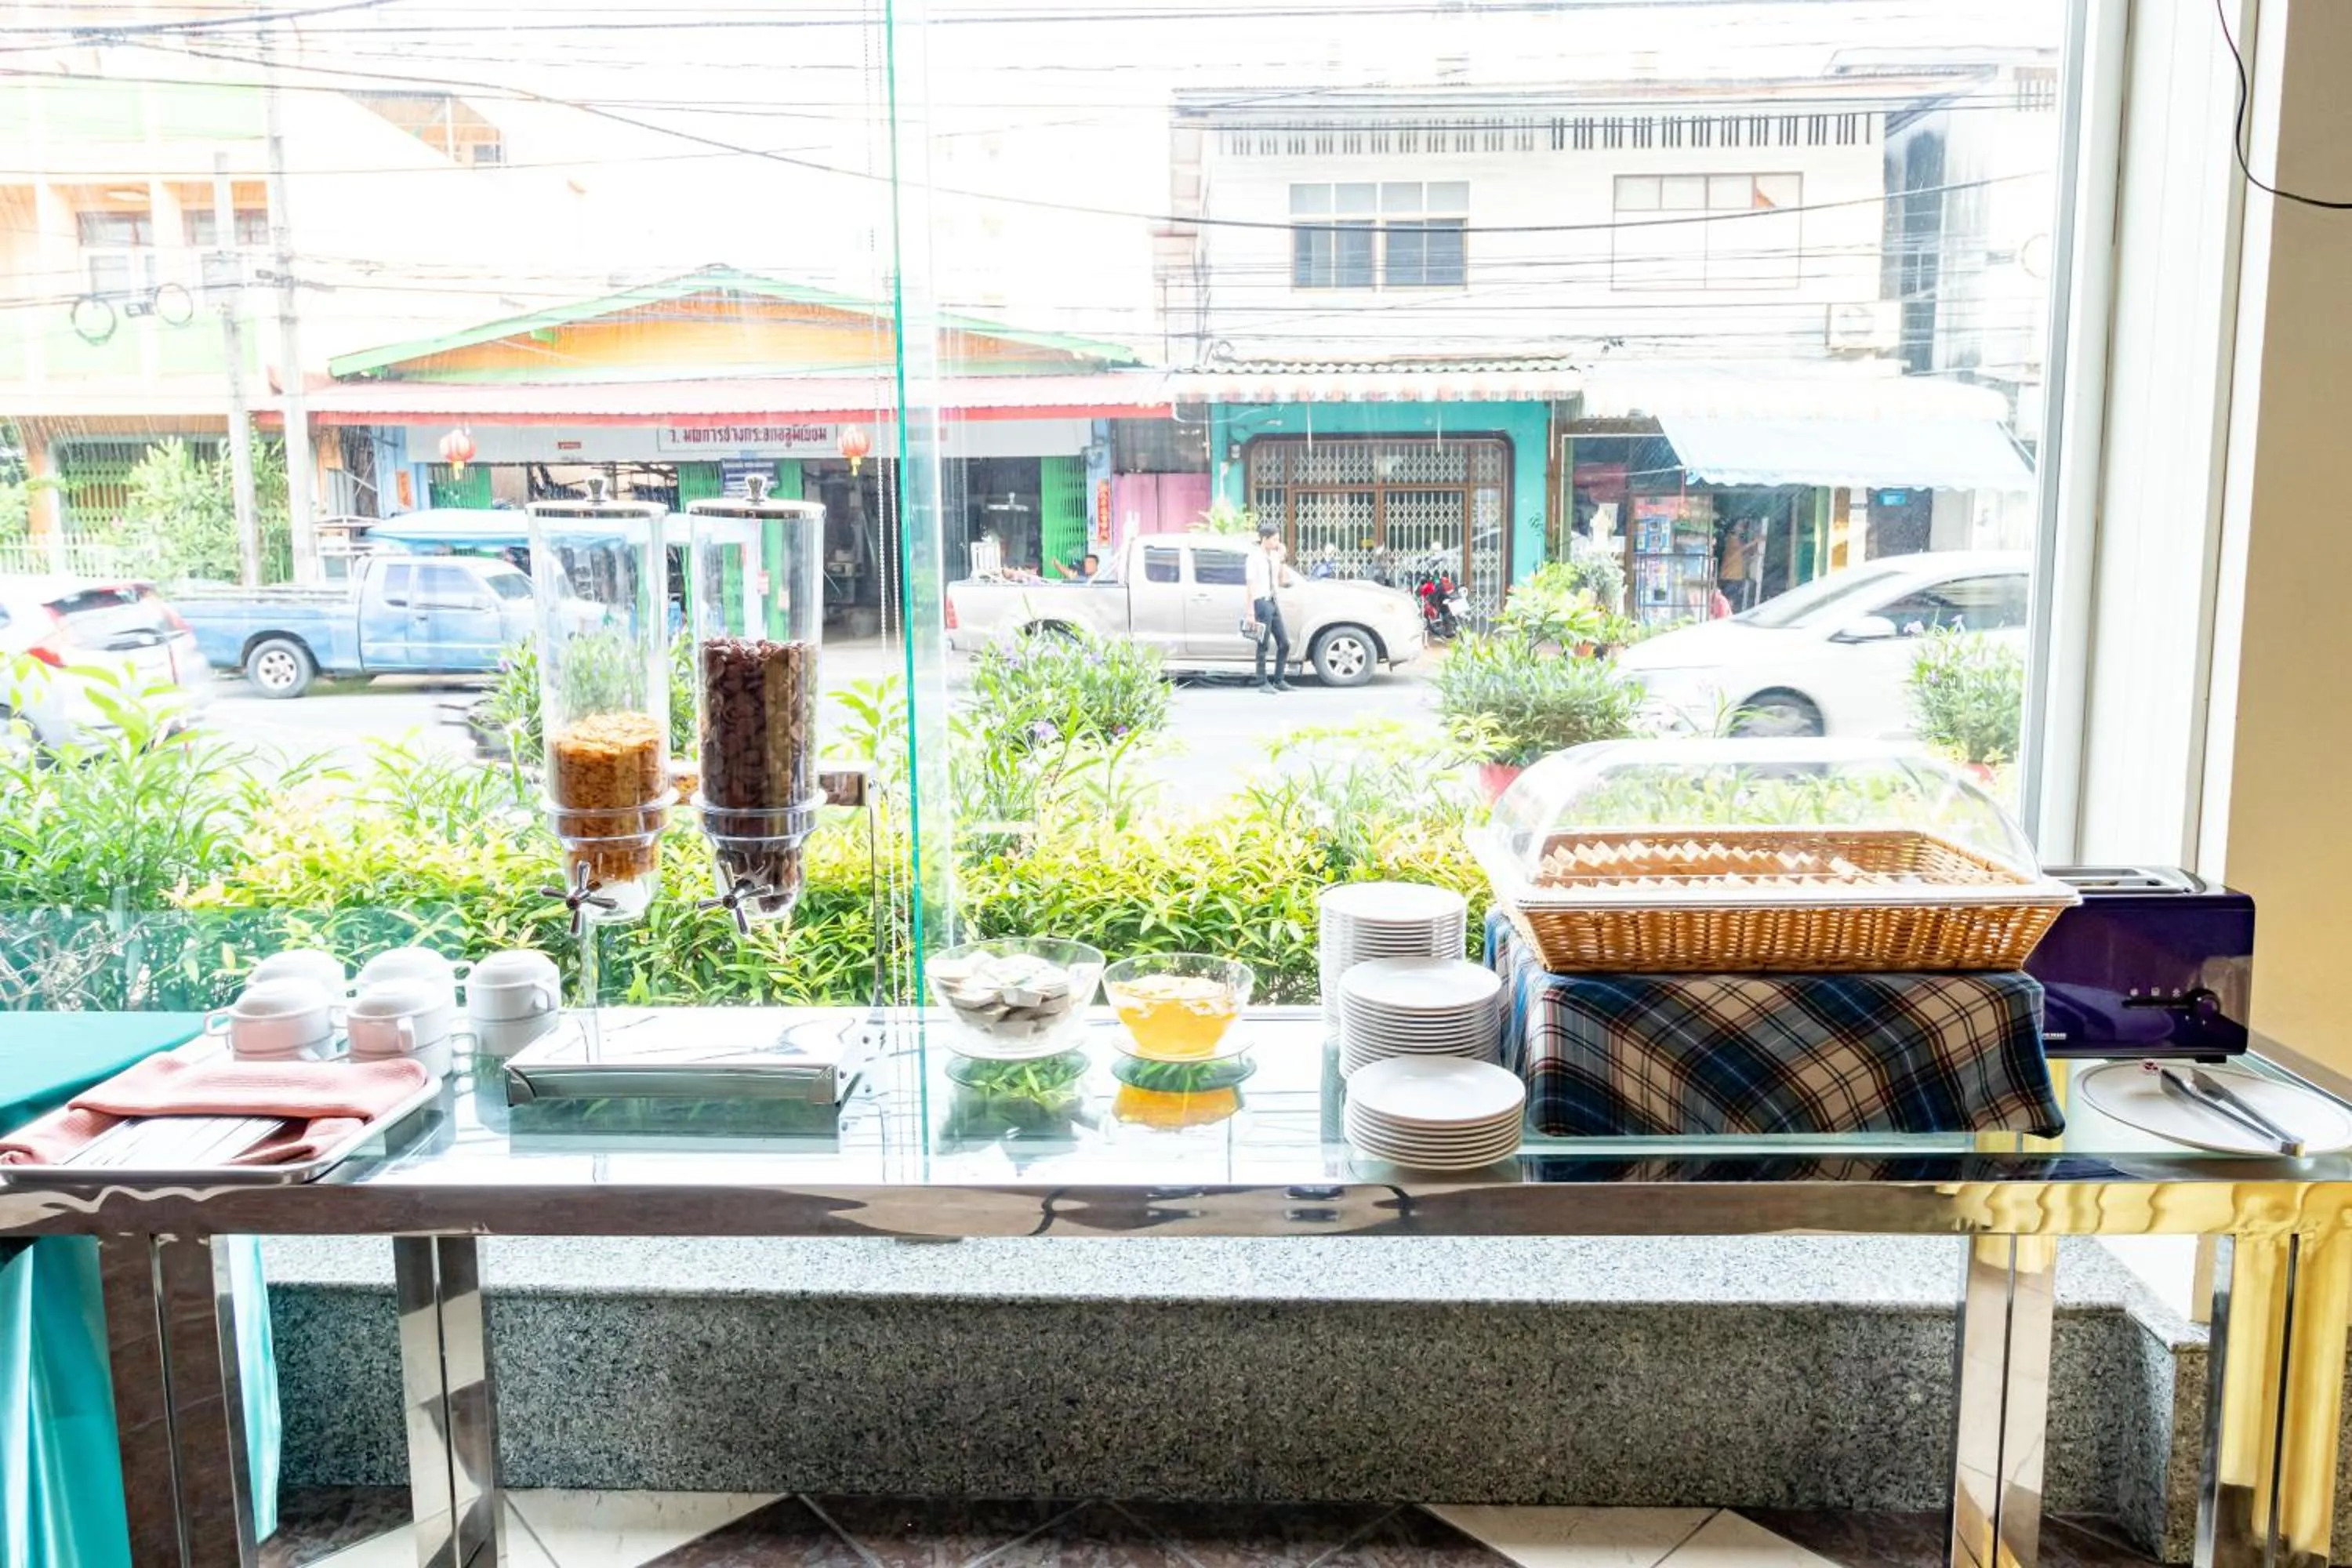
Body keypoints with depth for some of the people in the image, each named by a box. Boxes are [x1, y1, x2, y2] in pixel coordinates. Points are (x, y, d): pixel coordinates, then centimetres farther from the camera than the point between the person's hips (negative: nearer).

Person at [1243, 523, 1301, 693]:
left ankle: (1279, 681, 16)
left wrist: (1281, 560, 4)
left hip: (1274, 602, 8)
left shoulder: (1273, 557, 12)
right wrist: (1251, 612, -17)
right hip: (1262, 602, -8)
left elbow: (1281, 581, 14)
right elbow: (1250, 586, -12)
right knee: (1264, 645, -4)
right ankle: (1262, 683, 3)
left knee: (1284, 643, 8)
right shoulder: (1254, 558, -8)